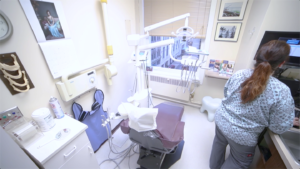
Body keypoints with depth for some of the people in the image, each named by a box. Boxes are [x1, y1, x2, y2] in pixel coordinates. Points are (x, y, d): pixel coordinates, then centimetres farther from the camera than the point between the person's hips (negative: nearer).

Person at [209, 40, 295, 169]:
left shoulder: (238, 74, -16)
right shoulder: (281, 91, -25)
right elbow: (279, 128, -13)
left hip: (221, 121, 4)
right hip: (243, 136, -4)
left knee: (219, 143, 33)